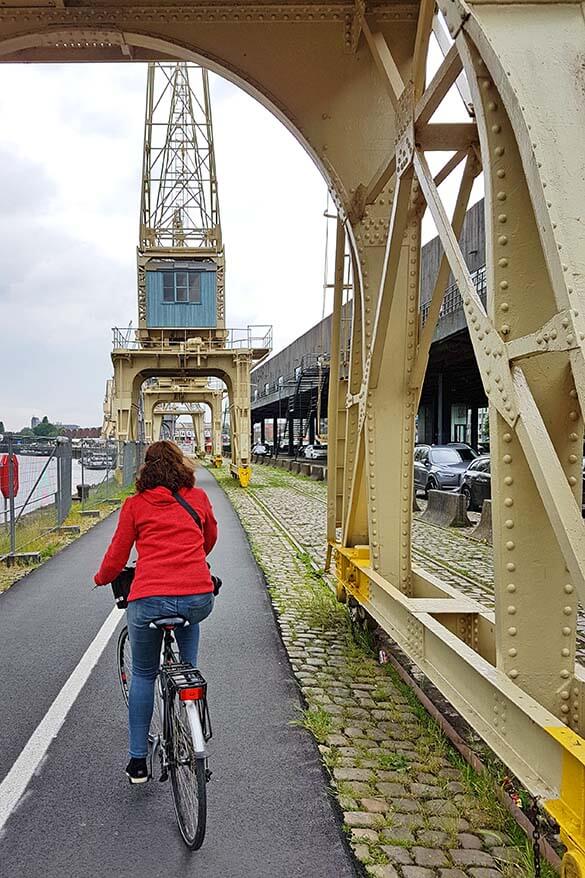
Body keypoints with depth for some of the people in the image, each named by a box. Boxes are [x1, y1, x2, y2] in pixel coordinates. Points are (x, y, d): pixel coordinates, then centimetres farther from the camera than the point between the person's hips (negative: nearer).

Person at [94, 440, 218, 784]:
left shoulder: (134, 505, 10)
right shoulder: (198, 497, 14)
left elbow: (117, 558, 13)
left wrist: (101, 579, 34)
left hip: (149, 600, -1)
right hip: (199, 598, 1)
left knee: (143, 675, 20)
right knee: (189, 622, 37)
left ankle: (138, 761, 24)